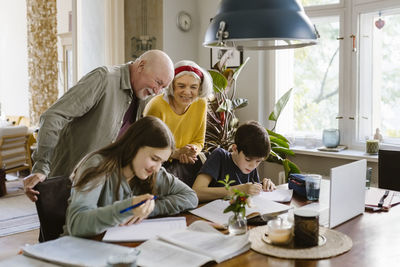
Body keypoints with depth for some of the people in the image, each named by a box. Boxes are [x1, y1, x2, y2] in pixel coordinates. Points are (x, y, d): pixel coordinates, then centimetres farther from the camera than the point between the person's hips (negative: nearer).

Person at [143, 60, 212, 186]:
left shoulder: (200, 104, -5)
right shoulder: (157, 106, -20)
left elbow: (199, 141, 7)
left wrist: (193, 149, -16)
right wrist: (176, 153, -24)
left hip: (184, 161, 5)